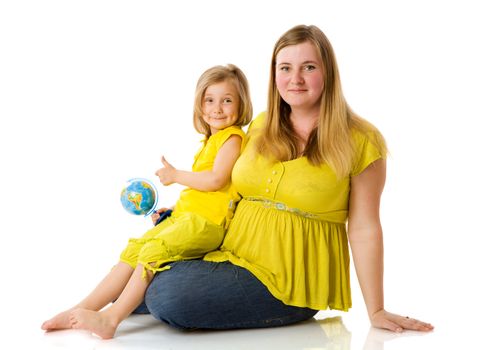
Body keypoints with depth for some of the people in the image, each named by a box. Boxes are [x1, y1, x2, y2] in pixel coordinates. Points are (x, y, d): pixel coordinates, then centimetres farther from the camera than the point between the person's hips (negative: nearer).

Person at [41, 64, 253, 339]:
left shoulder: (232, 137, -3)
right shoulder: (210, 141, 26)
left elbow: (215, 180, -16)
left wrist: (175, 175, -3)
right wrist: (173, 210, 17)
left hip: (207, 223, -9)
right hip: (185, 216, 9)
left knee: (154, 251, -26)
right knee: (133, 250, -3)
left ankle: (110, 319, -27)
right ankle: (83, 309, -5)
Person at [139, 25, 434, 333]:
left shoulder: (359, 142, -9)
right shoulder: (261, 127, 8)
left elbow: (363, 230, -7)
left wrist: (376, 311, -5)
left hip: (289, 283, -5)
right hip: (232, 258, 6)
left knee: (168, 297, -21)